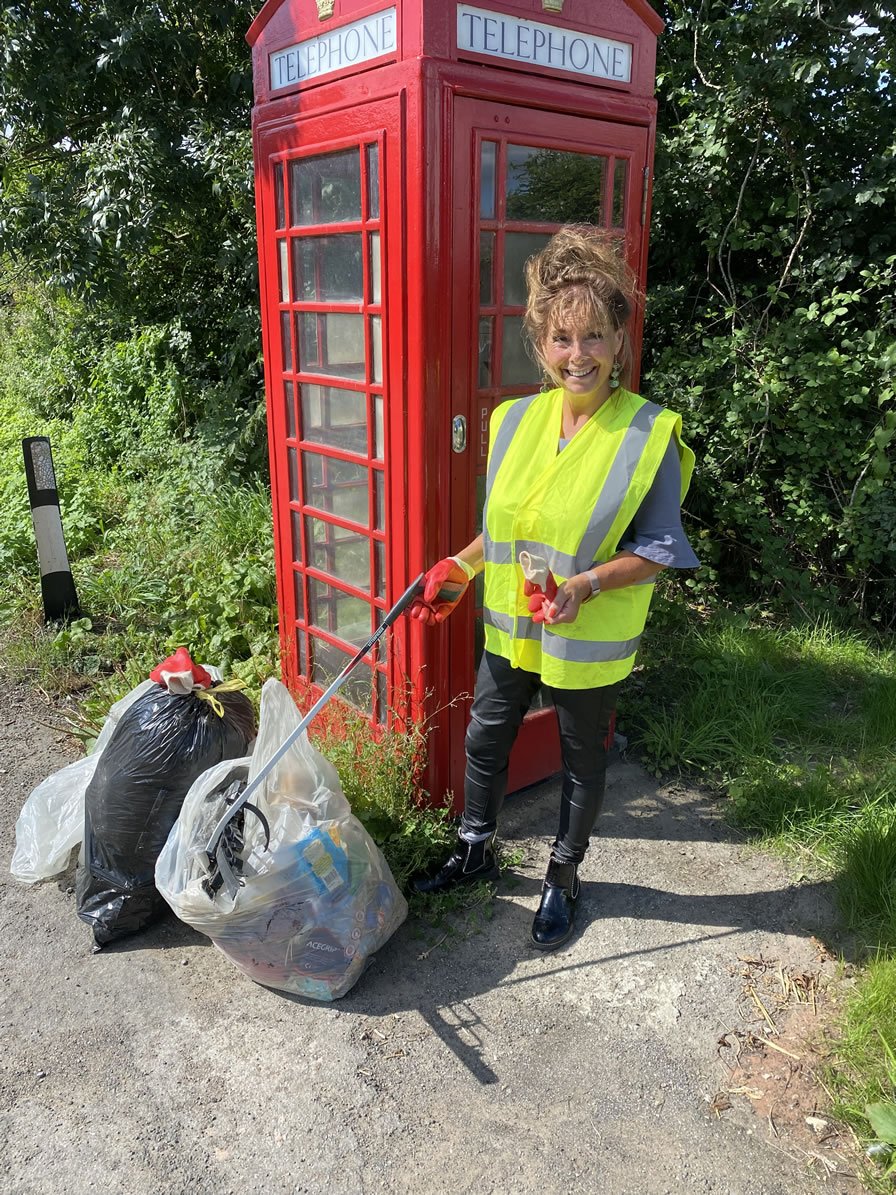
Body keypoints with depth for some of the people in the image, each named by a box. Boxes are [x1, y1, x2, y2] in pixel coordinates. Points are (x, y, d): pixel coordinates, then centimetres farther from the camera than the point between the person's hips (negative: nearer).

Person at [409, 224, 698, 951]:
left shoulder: (651, 435, -17)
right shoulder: (516, 421, -1)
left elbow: (657, 552, -13)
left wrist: (586, 584, -27)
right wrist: (459, 569, 4)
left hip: (592, 643, -4)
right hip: (510, 628, 5)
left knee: (582, 762, 16)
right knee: (485, 741, 19)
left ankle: (563, 879, 40)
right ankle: (476, 852, 44)